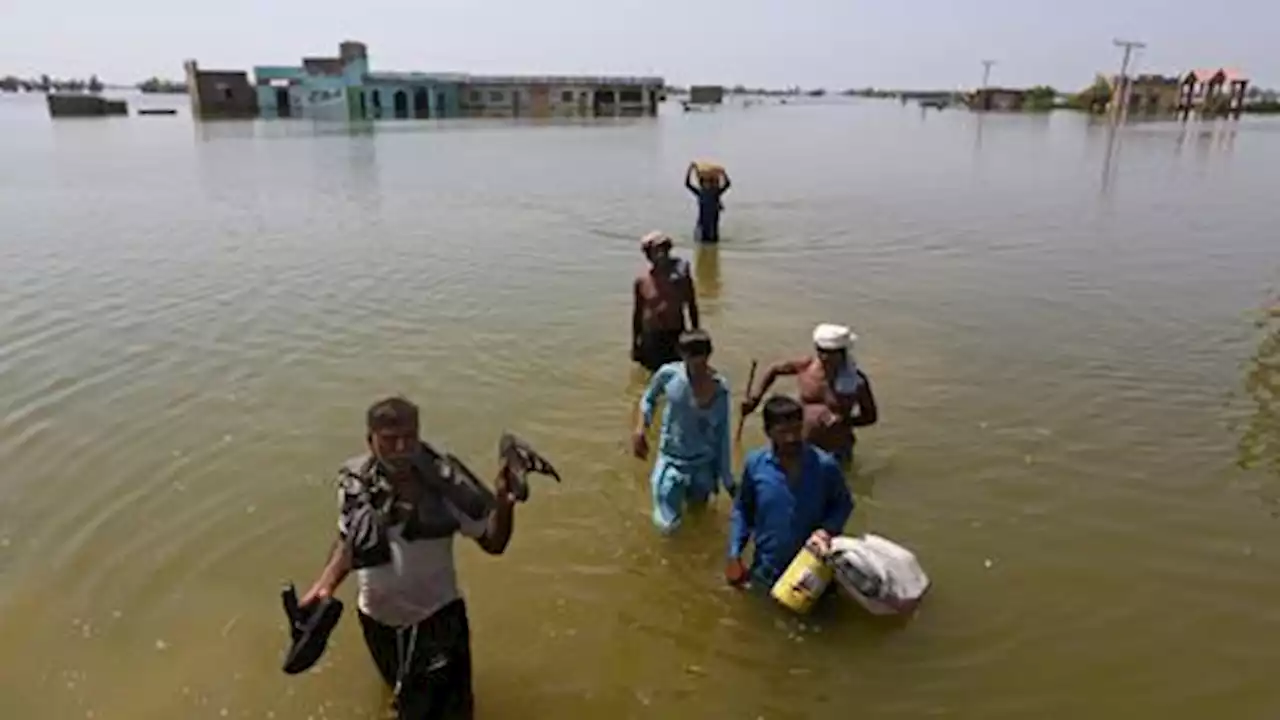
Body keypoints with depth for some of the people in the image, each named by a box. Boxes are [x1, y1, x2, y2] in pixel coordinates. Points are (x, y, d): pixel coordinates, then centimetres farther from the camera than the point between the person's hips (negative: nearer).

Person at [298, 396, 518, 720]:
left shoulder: (445, 480, -23)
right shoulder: (354, 482, -15)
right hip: (377, 618, 4)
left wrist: (503, 503, -37)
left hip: (437, 617, -3)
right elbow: (349, 541, 4)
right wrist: (325, 585, -11)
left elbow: (493, 542, -18)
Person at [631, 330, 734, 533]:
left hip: (704, 461, 1)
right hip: (672, 458, -1)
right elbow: (649, 399, 3)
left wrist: (727, 479, -2)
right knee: (667, 526, -3)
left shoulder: (720, 388, -17)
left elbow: (722, 434, -7)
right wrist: (640, 428, -14)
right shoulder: (669, 374, -19)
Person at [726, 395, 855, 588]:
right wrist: (734, 556, -2)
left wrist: (827, 530, -19)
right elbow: (742, 510, 1)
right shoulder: (755, 464, -13)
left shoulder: (825, 465, -17)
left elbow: (844, 504, 0)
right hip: (766, 572, 1)